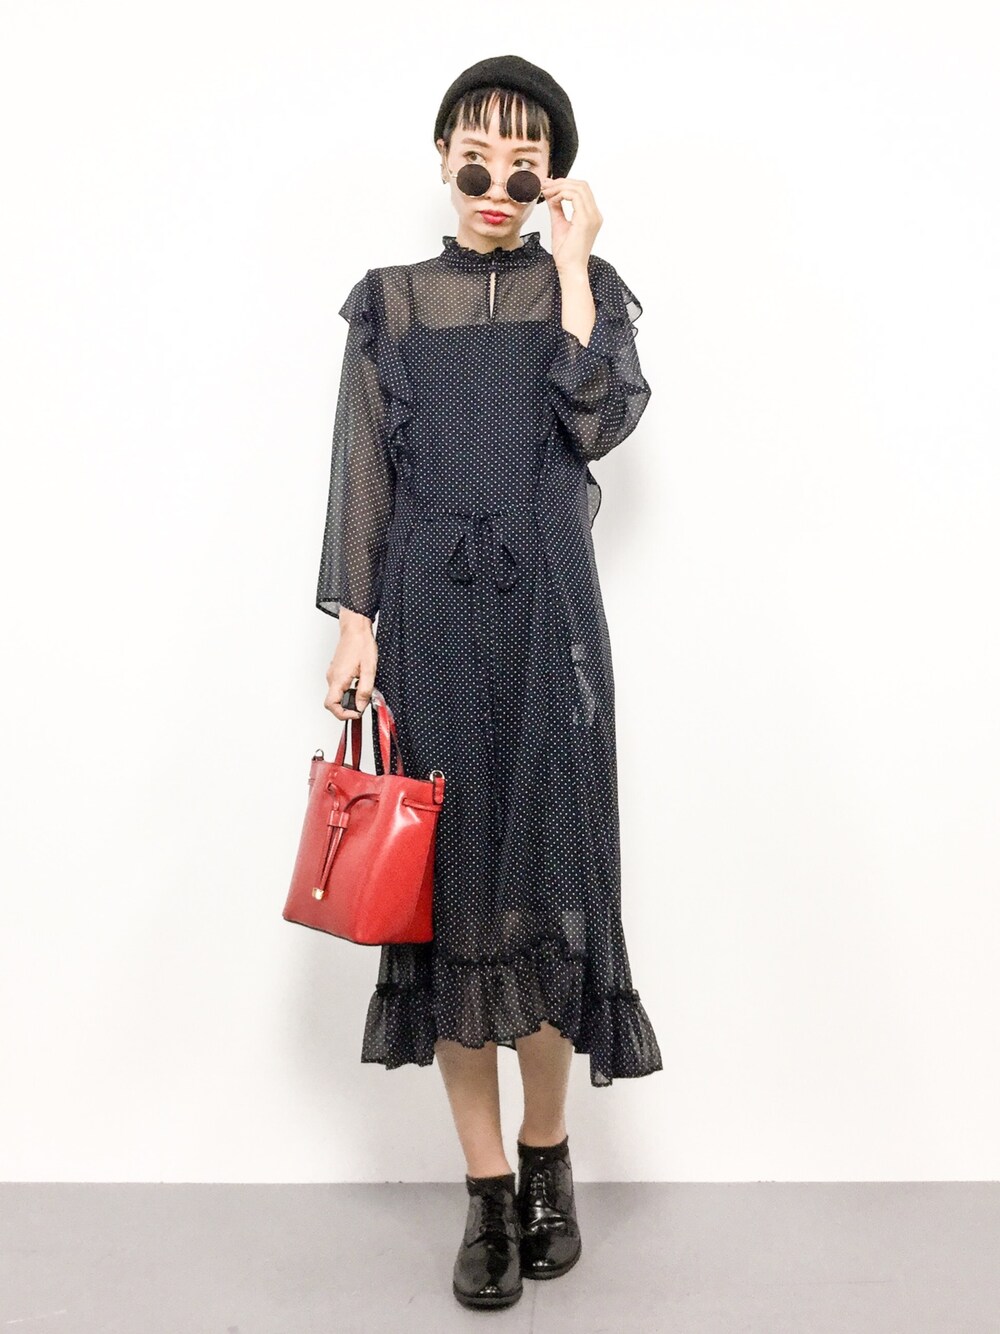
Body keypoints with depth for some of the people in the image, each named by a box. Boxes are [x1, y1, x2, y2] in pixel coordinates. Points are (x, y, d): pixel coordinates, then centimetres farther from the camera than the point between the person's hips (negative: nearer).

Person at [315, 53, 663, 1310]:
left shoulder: (585, 288, 10)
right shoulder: (390, 302, 12)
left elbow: (601, 420, -8)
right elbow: (365, 470, 6)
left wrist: (572, 264, -5)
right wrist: (355, 623, -3)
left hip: (546, 615, 0)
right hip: (428, 616, 1)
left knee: (547, 874, -1)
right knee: (449, 884, 1)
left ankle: (546, 1156, 21)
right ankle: (487, 1191, 13)